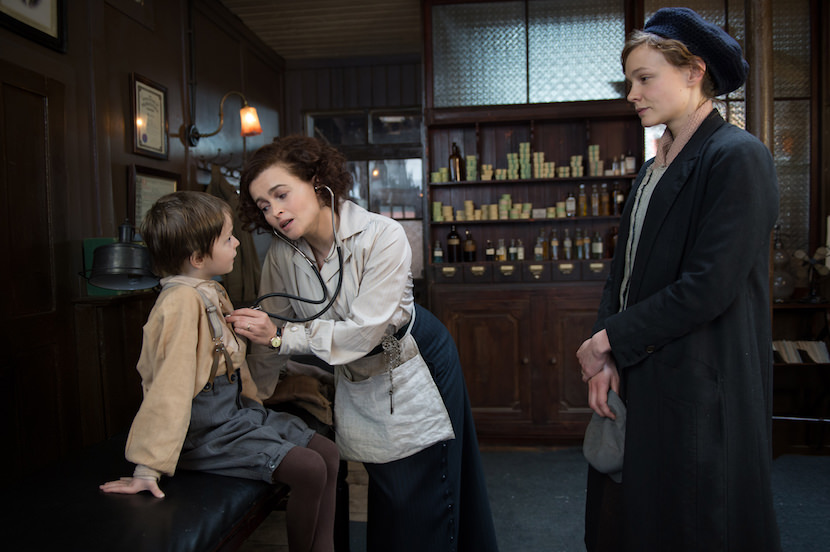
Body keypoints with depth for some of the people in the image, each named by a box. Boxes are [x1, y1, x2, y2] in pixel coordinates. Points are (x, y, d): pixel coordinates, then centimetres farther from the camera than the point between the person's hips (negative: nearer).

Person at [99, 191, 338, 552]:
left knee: (328, 454, 4)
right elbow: (171, 385, -27)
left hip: (236, 411, 10)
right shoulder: (183, 300, -23)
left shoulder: (213, 292, 7)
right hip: (206, 431, -10)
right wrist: (147, 468, -25)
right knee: (309, 470, -18)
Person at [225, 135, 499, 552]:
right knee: (382, 483, 17)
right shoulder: (281, 253, -12)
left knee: (421, 488, 6)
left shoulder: (383, 236, -28)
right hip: (358, 374, 4)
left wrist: (282, 336, -34)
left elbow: (364, 332, -31)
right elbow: (272, 334, -4)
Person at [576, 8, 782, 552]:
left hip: (701, 386, -8)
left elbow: (708, 287, -20)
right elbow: (625, 270, 9)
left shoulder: (738, 156, -12)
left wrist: (608, 339, -13)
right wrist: (606, 358, -4)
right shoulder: (654, 168, 13)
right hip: (637, 378, 8)